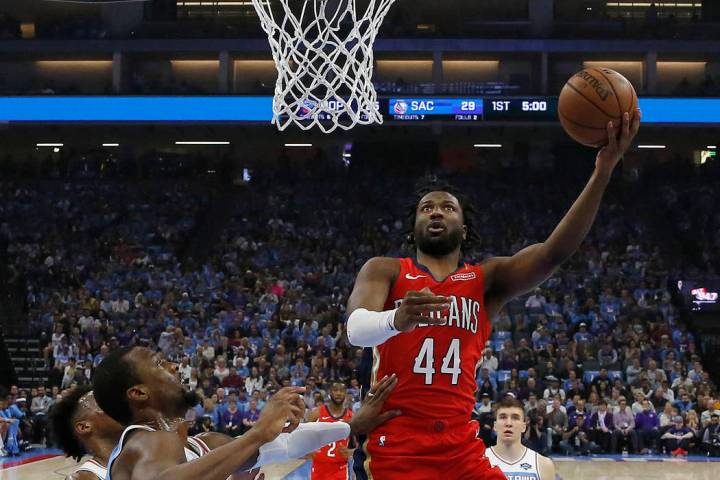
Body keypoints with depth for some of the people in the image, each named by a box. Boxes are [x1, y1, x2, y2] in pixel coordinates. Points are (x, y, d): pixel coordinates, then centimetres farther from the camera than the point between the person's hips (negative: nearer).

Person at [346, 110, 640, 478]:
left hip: (462, 450, 3)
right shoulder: (384, 271, 5)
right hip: (395, 449, -3)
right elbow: (356, 330, -14)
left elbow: (554, 252, -6)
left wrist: (603, 171, -17)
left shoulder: (487, 280, 11)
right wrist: (396, 319, -38)